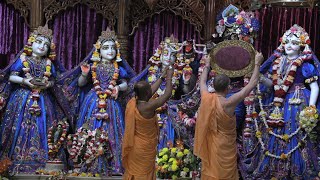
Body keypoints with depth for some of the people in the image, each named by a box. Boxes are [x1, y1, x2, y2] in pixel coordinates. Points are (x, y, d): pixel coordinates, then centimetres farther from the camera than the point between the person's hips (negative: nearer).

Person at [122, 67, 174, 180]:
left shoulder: (132, 102, -11)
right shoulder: (148, 107, -32)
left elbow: (151, 91, 4)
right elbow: (167, 94, -22)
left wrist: (162, 77, 10)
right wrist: (169, 77, -9)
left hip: (134, 145, 7)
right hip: (144, 148, -7)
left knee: (133, 170, 24)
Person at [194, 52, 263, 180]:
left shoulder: (206, 98, -14)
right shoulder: (228, 103, -28)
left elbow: (202, 81, 11)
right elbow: (252, 84, -22)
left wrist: (207, 66, 26)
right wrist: (257, 64, -13)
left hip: (209, 146, 5)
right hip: (224, 148, -5)